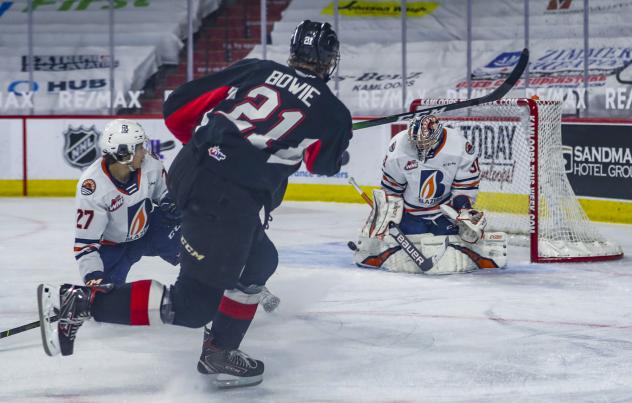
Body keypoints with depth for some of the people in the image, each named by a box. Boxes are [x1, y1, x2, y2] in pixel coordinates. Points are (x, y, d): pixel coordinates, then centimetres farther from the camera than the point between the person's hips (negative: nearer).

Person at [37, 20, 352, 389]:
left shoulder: (256, 69, 14)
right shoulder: (331, 112, 4)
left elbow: (179, 109, 13)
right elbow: (325, 164, 25)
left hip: (189, 173, 7)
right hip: (228, 201, -7)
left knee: (260, 261, 25)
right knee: (192, 305, -1)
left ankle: (220, 351, 26)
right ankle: (82, 300, -7)